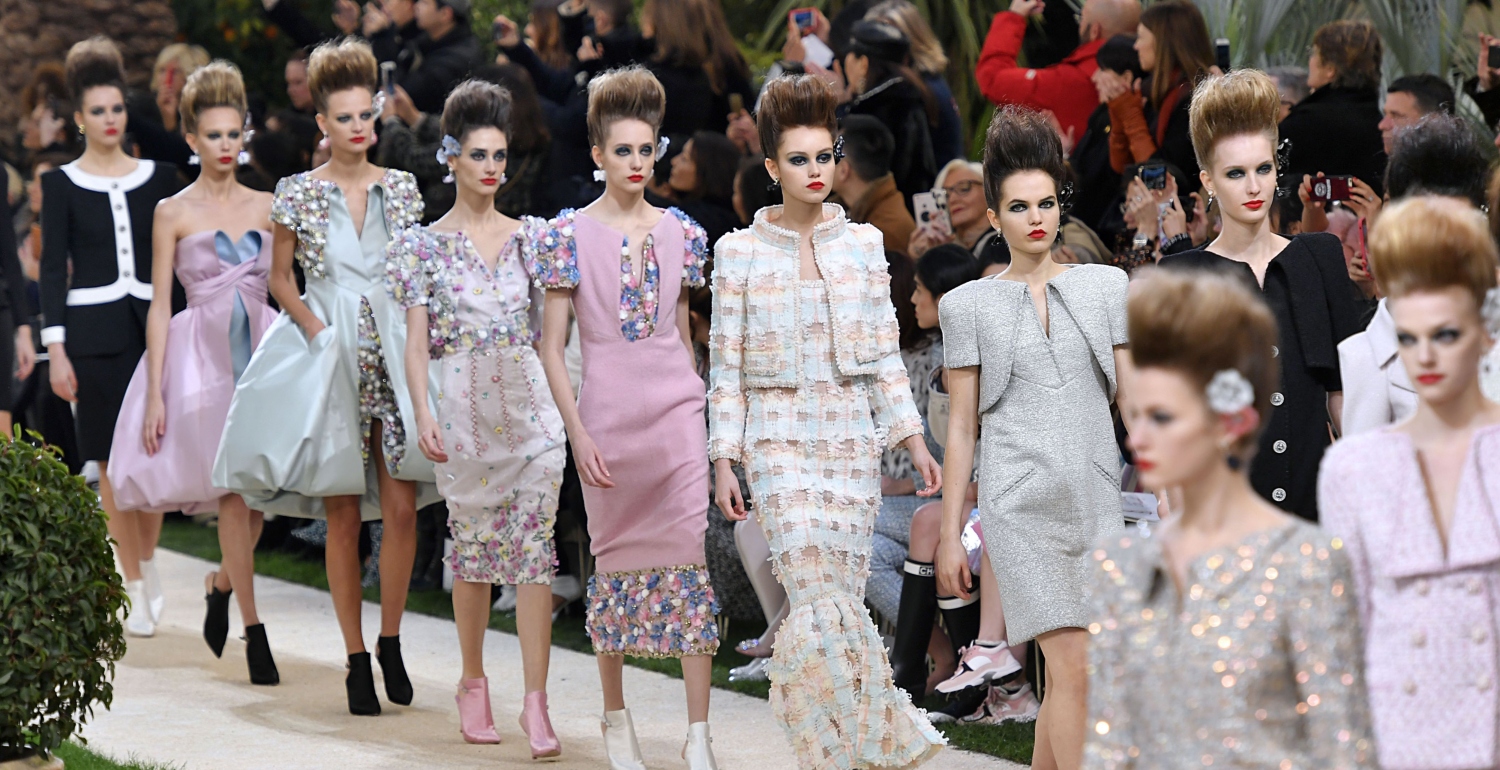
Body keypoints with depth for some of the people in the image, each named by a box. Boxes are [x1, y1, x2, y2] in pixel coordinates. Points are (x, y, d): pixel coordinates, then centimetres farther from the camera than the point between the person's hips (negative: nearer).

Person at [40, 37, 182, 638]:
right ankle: (136, 588, 5)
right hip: (95, 333, -2)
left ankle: (147, 561, 21)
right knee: (113, 461, -2)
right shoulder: (62, 184, 2)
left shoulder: (158, 177, 8)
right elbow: (53, 267, 0)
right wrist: (56, 350, -7)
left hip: (153, 324, 2)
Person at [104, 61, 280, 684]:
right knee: (232, 486, -8)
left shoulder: (267, 207, 10)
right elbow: (159, 307, 1)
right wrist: (155, 394, -5)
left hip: (262, 347, 3)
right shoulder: (173, 213, 2)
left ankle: (222, 581, 28)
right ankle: (254, 631, -3)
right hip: (202, 350, -3)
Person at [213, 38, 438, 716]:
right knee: (343, 514, -1)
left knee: (401, 507, -6)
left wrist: (420, 340, 2)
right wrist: (314, 327, -6)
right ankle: (356, 659, 6)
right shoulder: (299, 192, 2)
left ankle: (390, 641, 11)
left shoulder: (401, 189, 8)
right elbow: (279, 277, 7)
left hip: (395, 353, 2)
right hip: (326, 354, -2)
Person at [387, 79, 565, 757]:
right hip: (464, 406, -1)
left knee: (535, 548, -6)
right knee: (473, 546, 4)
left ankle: (536, 701, -9)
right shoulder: (424, 245, 4)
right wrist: (423, 415, -13)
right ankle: (473, 682, 22)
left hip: (533, 402, 1)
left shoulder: (529, 238, 11)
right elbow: (416, 342, -1)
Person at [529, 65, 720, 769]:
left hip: (677, 408, 2)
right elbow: (551, 347, -2)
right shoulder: (569, 234, -2)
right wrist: (578, 434, -9)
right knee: (616, 559, 7)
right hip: (606, 413, -2)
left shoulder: (681, 233, 7)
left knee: (689, 560, -7)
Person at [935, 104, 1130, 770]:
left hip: (1095, 495, 2)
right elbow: (961, 427, 8)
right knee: (1071, 662, -14)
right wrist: (950, 536, 5)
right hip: (1019, 498, -2)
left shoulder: (1105, 286, 10)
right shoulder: (969, 304, 6)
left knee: (1063, 672, 3)